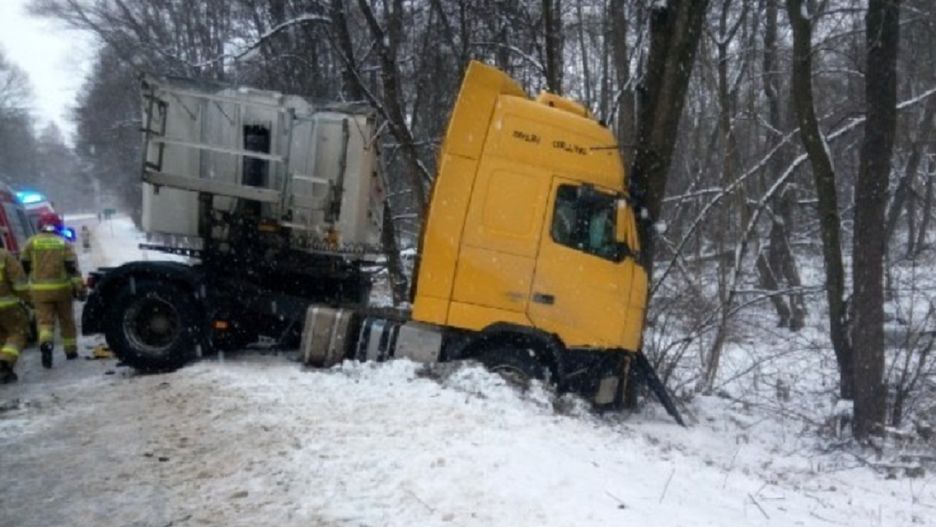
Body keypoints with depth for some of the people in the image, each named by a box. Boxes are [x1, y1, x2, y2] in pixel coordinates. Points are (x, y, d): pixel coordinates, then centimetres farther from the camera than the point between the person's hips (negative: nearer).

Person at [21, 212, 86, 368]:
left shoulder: (31, 242, 2)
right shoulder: (64, 243, 0)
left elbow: (24, 266, 6)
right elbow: (73, 268, -7)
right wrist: (79, 287, -8)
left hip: (39, 289, 0)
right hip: (61, 287, 0)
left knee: (44, 321, -1)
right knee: (66, 320, 14)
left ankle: (46, 344, -28)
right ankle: (71, 350, 21)